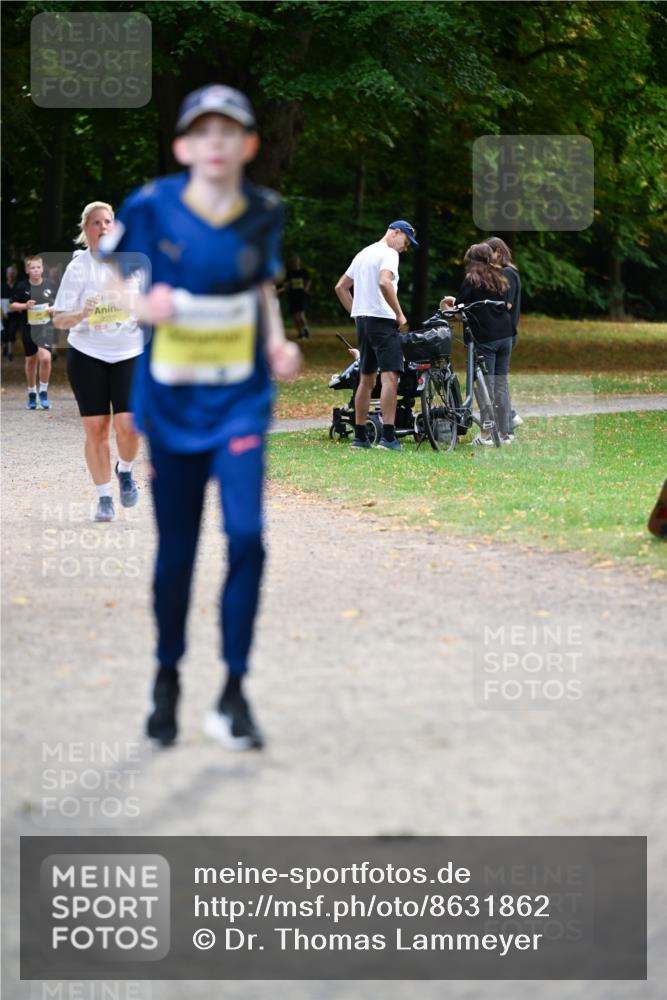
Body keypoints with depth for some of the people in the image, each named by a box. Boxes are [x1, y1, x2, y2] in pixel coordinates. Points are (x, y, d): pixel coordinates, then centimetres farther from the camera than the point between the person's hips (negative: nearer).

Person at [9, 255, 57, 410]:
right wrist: (24, 306, -13)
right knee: (31, 360, 11)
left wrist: (53, 309, -9)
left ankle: (43, 392, -3)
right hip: (28, 327, 1)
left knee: (45, 357, -19)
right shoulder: (22, 287, -3)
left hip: (45, 326, -1)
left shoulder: (50, 285, -1)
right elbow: (11, 305, 3)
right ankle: (32, 394, 28)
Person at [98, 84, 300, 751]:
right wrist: (143, 306, -16)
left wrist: (277, 344, 0)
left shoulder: (264, 213, -1)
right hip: (172, 401, -1)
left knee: (246, 535, -14)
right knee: (176, 550, 6)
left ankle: (234, 692, -3)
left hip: (242, 401, 1)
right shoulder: (150, 208, -8)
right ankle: (167, 677, 30)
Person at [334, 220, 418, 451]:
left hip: (362, 319, 9)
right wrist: (400, 314, -18)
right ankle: (388, 436, -21)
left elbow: (341, 287, 22)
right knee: (390, 376, -13)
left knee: (366, 379, 14)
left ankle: (359, 436, 15)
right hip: (382, 320, -9)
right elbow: (384, 282, -26)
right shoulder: (389, 254, -8)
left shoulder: (363, 254, 20)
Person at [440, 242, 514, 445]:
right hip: (504, 336, 6)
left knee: (486, 385, -4)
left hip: (484, 338, -6)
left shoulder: (472, 280, -5)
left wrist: (446, 307, 15)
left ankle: (485, 434, -4)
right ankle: (504, 433, 10)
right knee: (501, 383, 9)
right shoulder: (500, 279, 13)